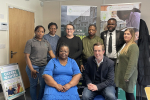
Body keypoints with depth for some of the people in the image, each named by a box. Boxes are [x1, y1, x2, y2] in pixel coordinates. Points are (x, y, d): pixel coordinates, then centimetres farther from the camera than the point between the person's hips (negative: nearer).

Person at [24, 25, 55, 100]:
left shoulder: (46, 43, 9)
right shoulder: (30, 42, -3)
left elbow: (52, 54, 7)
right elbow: (27, 56, -7)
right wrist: (32, 69, -14)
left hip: (44, 66, 3)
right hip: (33, 66, -3)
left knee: (44, 84, 5)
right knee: (33, 85, 9)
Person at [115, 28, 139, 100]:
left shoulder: (133, 46, -16)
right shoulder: (125, 45, 13)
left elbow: (132, 64, -22)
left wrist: (127, 76, -22)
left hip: (128, 74, -8)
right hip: (122, 73, 8)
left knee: (129, 93, 2)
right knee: (126, 92, 16)